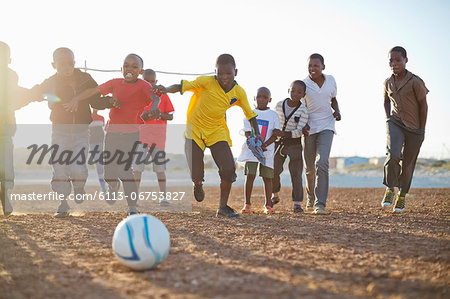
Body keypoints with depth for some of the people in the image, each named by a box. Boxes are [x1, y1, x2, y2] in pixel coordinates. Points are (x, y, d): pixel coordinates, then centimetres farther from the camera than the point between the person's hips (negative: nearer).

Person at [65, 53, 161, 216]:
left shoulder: (143, 85, -8)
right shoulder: (115, 83, 5)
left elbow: (155, 97, -27)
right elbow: (94, 91, 3)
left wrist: (154, 106, -50)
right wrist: (76, 99, -10)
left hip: (130, 133, -5)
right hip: (112, 131, 5)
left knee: (124, 168, -17)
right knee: (109, 168, 15)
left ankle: (133, 207, -10)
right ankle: (114, 194, 47)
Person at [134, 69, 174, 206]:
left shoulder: (162, 95, 5)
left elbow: (170, 116, 4)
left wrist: (159, 114, -14)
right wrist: (141, 117, -13)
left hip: (158, 134, -1)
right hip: (140, 133, 1)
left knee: (159, 166, -2)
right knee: (137, 165, -3)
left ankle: (163, 196, 1)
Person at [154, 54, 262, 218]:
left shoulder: (239, 92, -6)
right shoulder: (207, 82, -18)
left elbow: (250, 114, 5)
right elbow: (183, 86, -25)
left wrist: (256, 133, -8)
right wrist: (167, 89, -45)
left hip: (217, 132, 3)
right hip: (194, 130, -3)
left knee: (229, 168, -16)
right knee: (196, 175, -4)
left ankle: (223, 207, 2)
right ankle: (198, 185, 38)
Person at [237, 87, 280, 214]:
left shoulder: (273, 115, 5)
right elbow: (247, 133, 1)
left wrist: (265, 144, -19)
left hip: (267, 151, 0)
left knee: (267, 177, 1)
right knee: (250, 175, -8)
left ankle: (268, 205, 9)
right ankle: (247, 204, -2)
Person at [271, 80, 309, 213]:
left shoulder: (303, 110, -14)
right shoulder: (279, 105, -4)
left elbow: (299, 131, -20)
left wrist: (284, 134, -32)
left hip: (295, 144, -3)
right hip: (279, 143, 3)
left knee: (296, 173, -3)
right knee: (274, 171, 7)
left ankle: (297, 203, 2)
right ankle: (275, 196, 31)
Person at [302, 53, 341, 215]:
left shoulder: (330, 80, 4)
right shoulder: (303, 84, -3)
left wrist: (337, 111, 0)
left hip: (326, 126, 0)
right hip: (309, 128, 0)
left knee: (322, 163, -18)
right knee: (309, 168, 8)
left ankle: (320, 203, -20)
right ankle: (310, 198, 33)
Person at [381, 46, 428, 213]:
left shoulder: (415, 82, -16)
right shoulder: (388, 83, -1)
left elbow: (423, 105, -7)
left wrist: (421, 130, -4)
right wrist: (388, 119, 9)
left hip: (414, 128, -2)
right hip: (395, 123, 2)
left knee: (407, 164, 5)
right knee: (393, 155, -23)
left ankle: (402, 196, 24)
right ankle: (390, 189, -7)